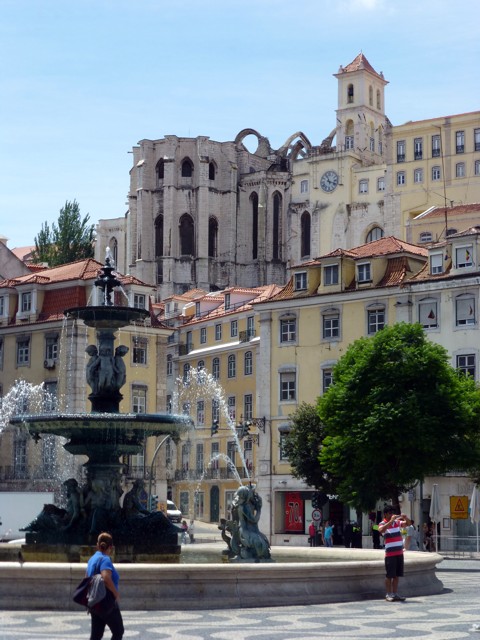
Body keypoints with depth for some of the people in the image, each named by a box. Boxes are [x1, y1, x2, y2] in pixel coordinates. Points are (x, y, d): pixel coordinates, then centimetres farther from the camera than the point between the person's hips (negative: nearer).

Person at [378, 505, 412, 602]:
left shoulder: (397, 522, 10)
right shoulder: (383, 524, -7)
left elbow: (408, 523, 13)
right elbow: (381, 530, -29)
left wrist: (405, 517, -8)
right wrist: (391, 521, -32)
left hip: (399, 552, 6)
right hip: (390, 553, -6)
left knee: (397, 575, 10)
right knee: (389, 575, -1)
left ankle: (395, 594, 16)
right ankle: (389, 594, 6)